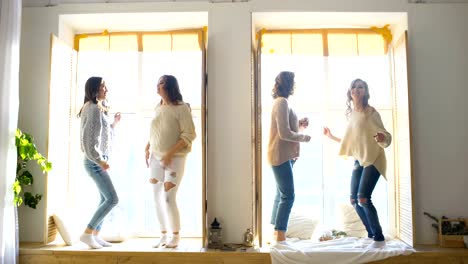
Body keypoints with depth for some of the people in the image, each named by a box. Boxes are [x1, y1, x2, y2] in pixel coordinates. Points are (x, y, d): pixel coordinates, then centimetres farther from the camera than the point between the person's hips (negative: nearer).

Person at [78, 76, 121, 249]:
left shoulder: (99, 108, 15)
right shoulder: (93, 108, -15)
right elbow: (88, 138, -22)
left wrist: (114, 123, 11)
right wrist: (100, 160, -21)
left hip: (99, 160, 10)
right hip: (95, 162, -10)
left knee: (105, 199, 11)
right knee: (112, 199, -10)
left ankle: (95, 235, 18)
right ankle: (87, 233, -1)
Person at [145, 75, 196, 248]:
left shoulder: (181, 108, -11)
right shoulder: (158, 108, 9)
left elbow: (189, 135, -16)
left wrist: (170, 153, -21)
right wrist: (147, 148, 6)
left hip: (175, 159, -6)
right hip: (156, 158, 6)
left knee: (168, 199, -9)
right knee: (157, 199, 7)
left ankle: (175, 236, 10)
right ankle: (163, 235, 21)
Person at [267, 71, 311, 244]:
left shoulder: (281, 102, 18)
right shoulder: (282, 102, -14)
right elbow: (284, 133, -20)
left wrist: (300, 125, 9)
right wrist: (304, 137, -8)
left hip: (283, 156, 11)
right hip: (281, 156, -11)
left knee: (281, 195, 14)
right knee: (288, 196, -8)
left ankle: (276, 234, 22)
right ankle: (280, 237, -3)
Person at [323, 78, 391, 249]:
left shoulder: (371, 112, -9)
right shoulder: (350, 114, 10)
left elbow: (385, 136, -12)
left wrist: (382, 138, -35)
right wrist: (332, 137, 22)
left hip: (373, 159, -7)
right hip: (359, 160, 7)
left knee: (363, 198, -17)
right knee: (354, 199, 5)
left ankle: (379, 238, -3)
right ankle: (371, 234, 20)